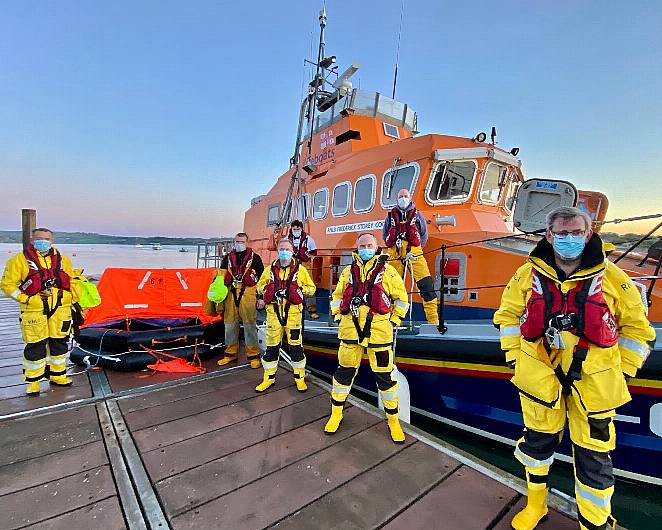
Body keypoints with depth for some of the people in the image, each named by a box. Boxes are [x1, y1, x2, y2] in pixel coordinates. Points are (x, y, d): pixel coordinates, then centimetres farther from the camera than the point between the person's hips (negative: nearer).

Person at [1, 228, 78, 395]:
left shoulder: (63, 260, 10)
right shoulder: (20, 260, -2)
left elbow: (71, 282, 20)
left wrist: (72, 299, 13)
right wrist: (24, 299, -11)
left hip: (60, 309, 4)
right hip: (34, 310, -3)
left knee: (59, 342, 10)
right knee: (35, 345, 0)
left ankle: (57, 375, 26)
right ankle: (33, 381, 17)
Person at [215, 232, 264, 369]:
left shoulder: (254, 257, 6)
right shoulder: (228, 258, 16)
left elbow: (262, 278, 4)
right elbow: (221, 276, 19)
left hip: (248, 293, -4)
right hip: (230, 293, 4)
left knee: (250, 324, -3)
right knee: (230, 323, 10)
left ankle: (253, 355, 6)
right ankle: (230, 353, 23)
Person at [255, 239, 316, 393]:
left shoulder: (300, 269, 5)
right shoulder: (270, 269, 10)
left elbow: (311, 288, 8)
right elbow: (259, 286, 18)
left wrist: (300, 290, -10)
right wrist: (268, 289, -3)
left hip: (293, 312, -2)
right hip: (273, 312, 2)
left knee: (296, 345, 3)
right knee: (272, 346, 9)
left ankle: (299, 377, 20)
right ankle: (269, 377, 25)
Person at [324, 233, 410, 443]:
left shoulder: (387, 271, 2)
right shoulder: (348, 271, 10)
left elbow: (401, 298, 8)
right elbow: (337, 296, 20)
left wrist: (393, 322, 3)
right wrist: (338, 318, 11)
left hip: (378, 329, -2)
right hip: (350, 328, 3)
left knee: (384, 374, 5)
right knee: (345, 370, 11)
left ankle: (393, 419, 26)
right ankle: (336, 413, 31)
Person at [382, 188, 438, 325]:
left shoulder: (417, 215, 14)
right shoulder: (391, 216, 17)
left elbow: (424, 236, 13)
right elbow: (386, 236, 22)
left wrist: (414, 251, 4)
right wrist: (394, 245, 9)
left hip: (414, 254, -1)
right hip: (395, 255, 2)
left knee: (426, 285, -12)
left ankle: (433, 320, -6)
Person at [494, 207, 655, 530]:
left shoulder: (611, 277, -3)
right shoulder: (528, 275, -3)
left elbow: (636, 326, 5)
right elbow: (507, 315, 6)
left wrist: (623, 371, 2)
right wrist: (514, 357, 3)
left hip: (593, 379, 0)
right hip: (540, 373, 1)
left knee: (593, 455, 8)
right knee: (538, 440, 18)